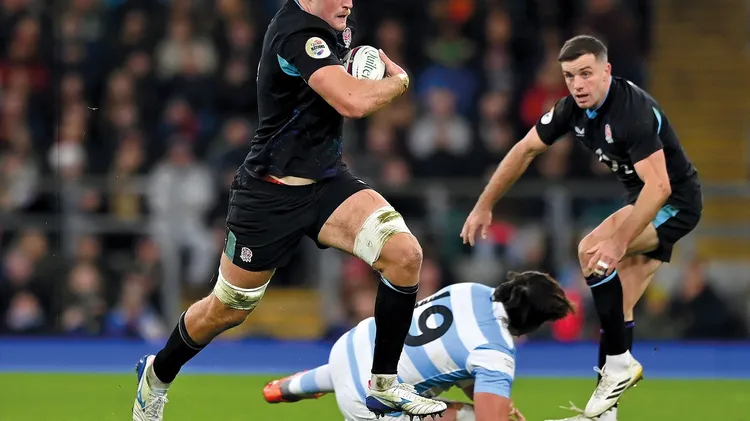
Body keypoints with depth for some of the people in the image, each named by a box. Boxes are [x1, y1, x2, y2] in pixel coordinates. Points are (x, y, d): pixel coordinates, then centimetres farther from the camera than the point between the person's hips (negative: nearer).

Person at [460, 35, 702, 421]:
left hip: (675, 201, -8)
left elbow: (659, 186, -38)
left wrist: (619, 242, -46)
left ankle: (619, 362, -15)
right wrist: (484, 206, 4)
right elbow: (525, 150, 7)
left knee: (593, 250, -26)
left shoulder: (634, 111, -30)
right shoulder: (573, 109, -6)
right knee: (619, 312, 4)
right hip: (642, 199, 8)